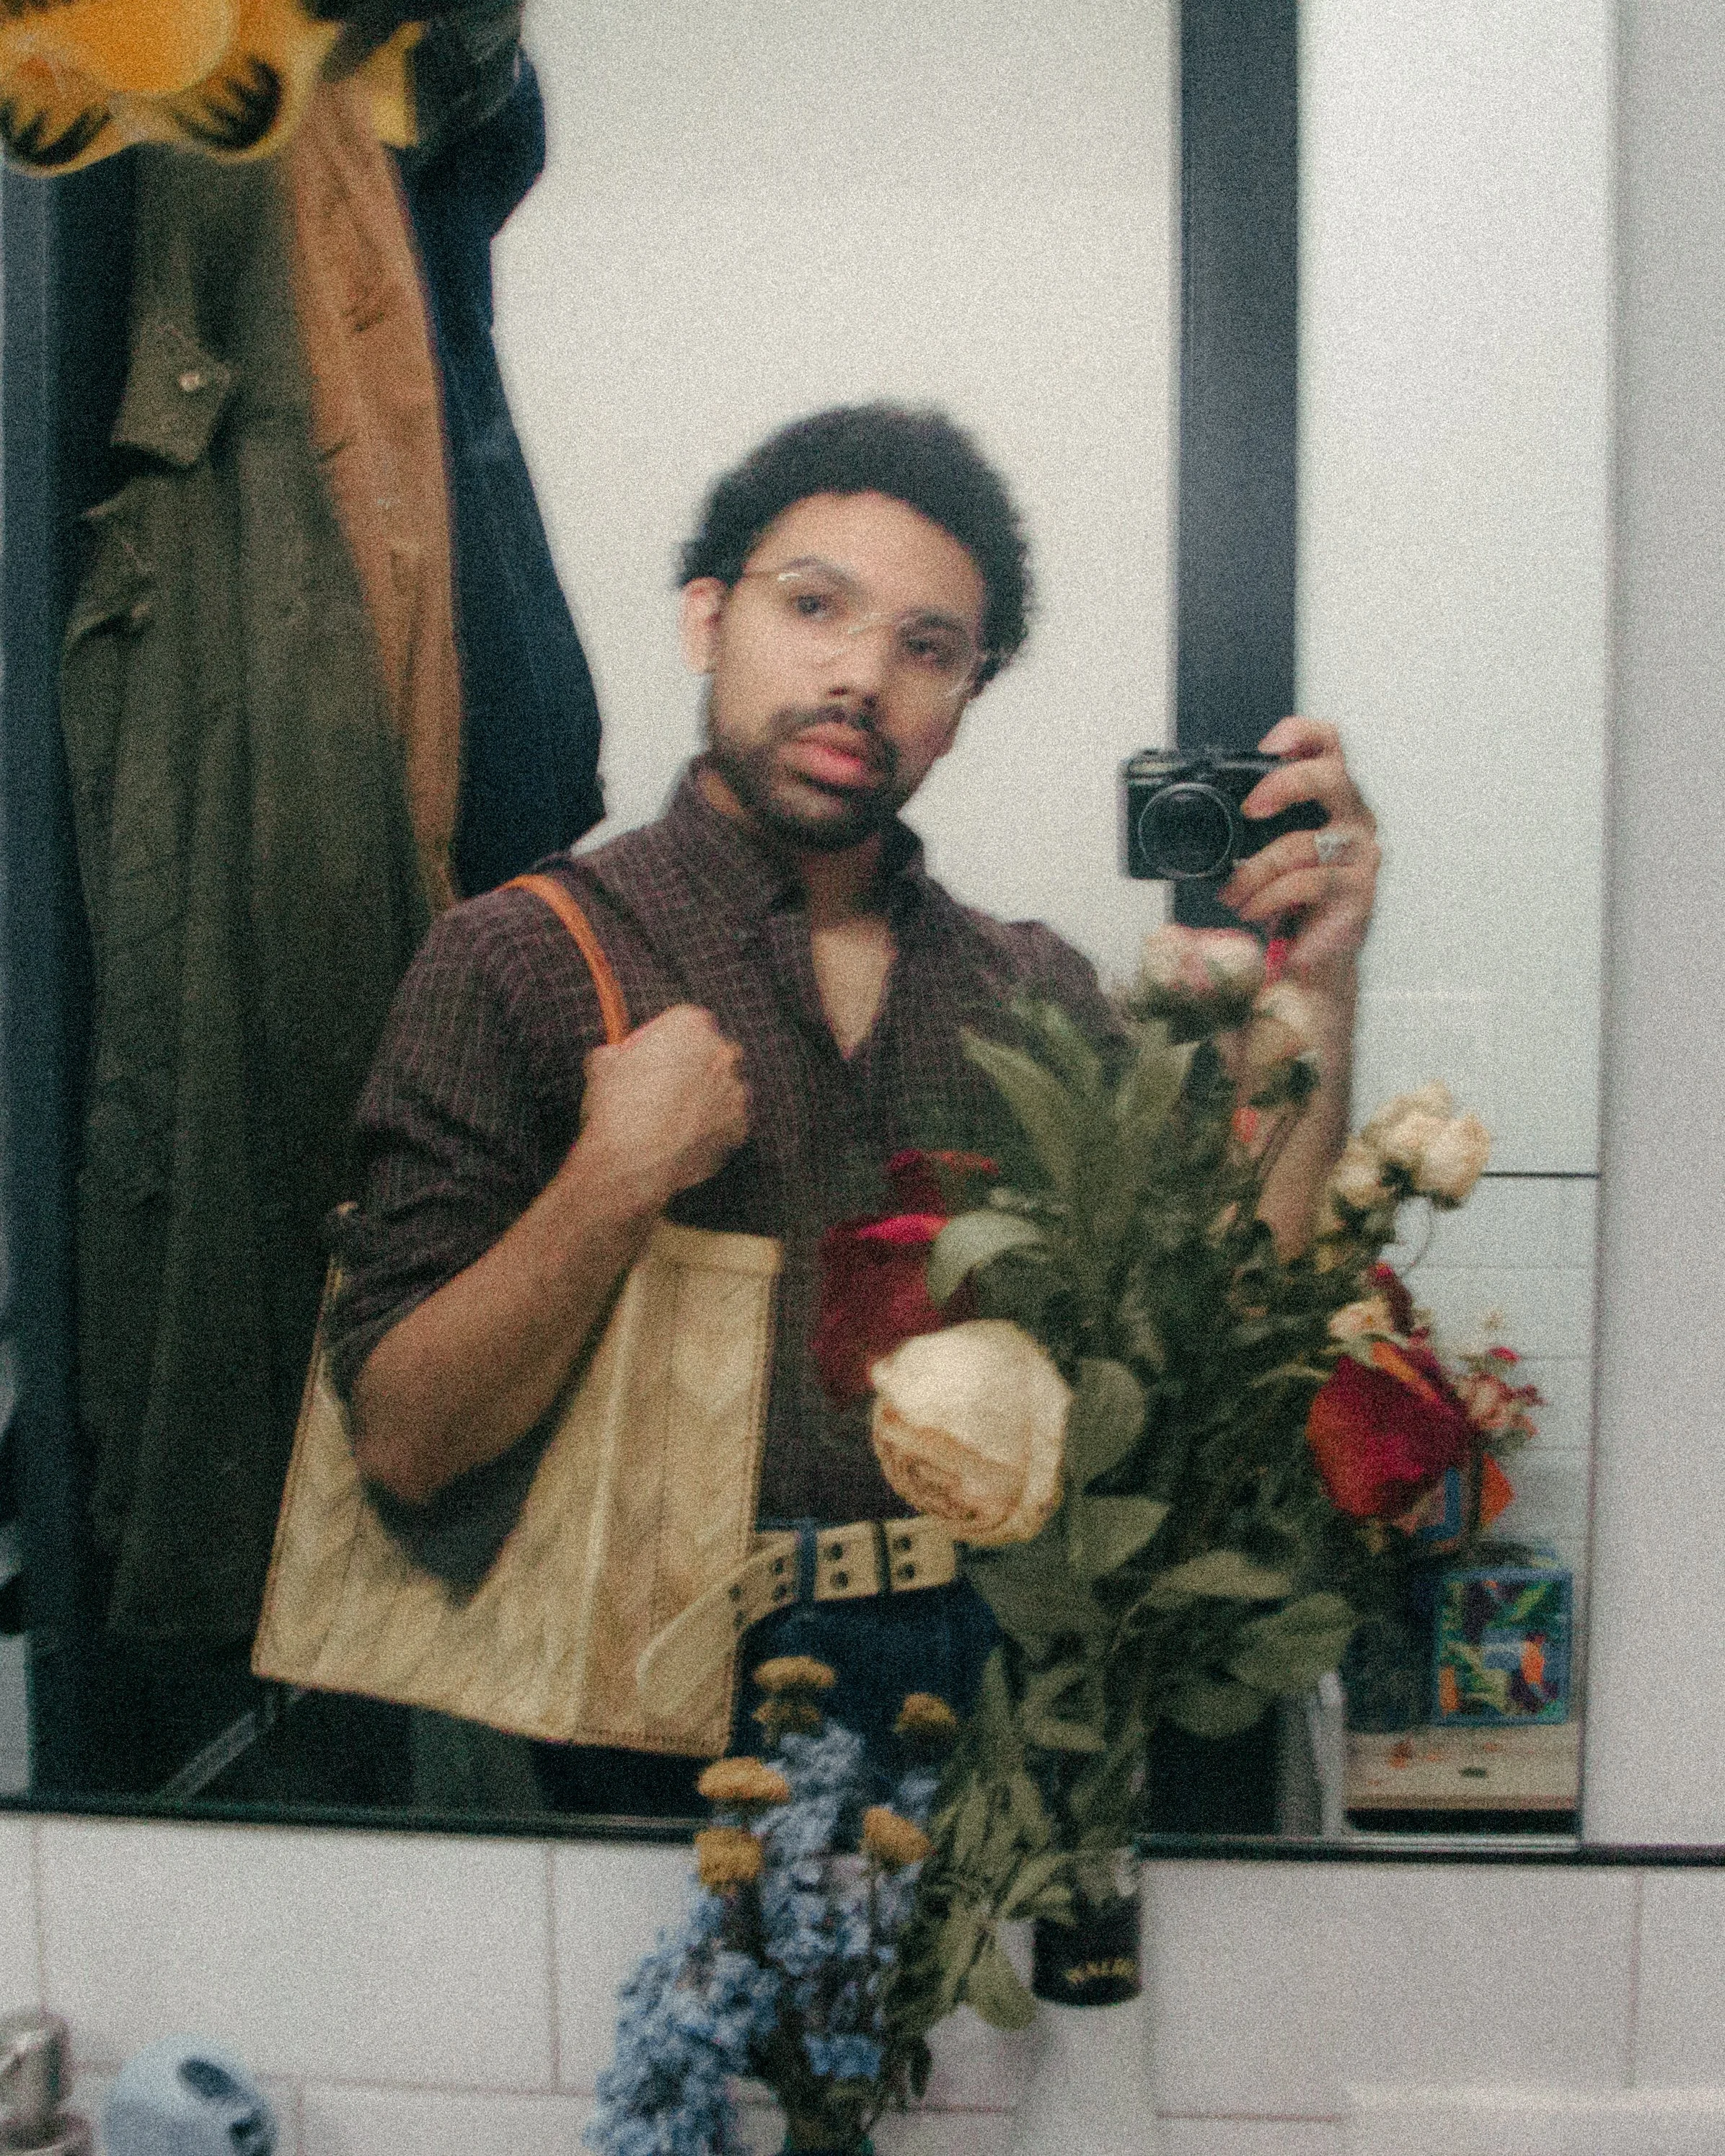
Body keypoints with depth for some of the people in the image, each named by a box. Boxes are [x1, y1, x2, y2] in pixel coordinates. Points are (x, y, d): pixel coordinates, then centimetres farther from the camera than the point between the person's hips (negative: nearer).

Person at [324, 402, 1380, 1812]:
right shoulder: (521, 958, 0)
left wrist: (1317, 992, -5)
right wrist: (612, 1188, -18)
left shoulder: (1038, 992, 13)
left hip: (1012, 1681, 5)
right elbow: (404, 1449, -4)